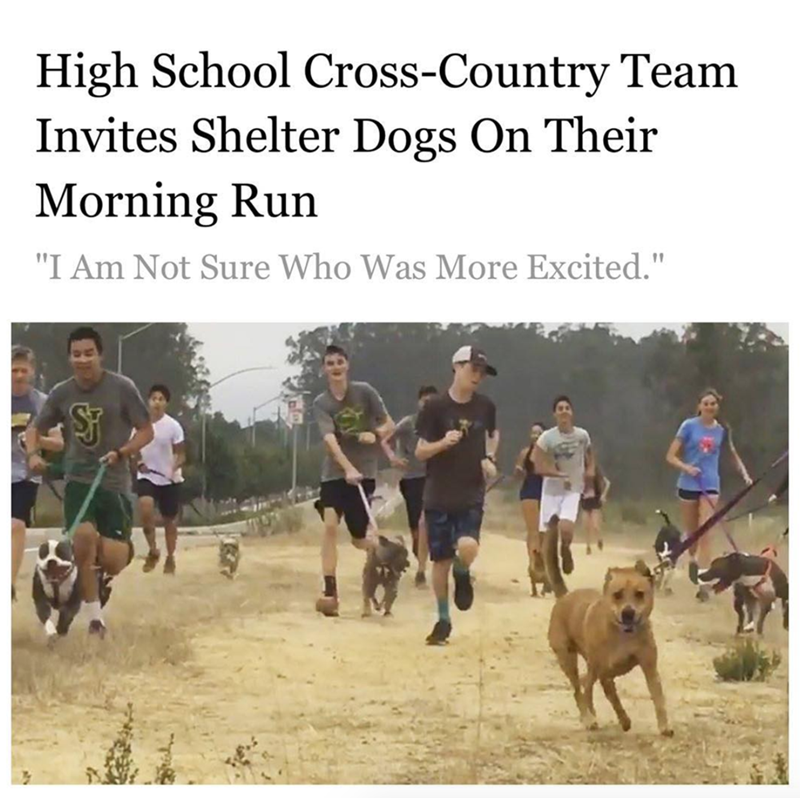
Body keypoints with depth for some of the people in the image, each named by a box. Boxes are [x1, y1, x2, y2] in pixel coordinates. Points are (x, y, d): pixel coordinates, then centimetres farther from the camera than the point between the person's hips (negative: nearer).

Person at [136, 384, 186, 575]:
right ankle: (153, 550, -10)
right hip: (146, 477, 1)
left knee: (170, 519, 8)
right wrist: (138, 462, -12)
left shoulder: (173, 426, -10)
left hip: (169, 480, -1)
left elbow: (181, 454, -7)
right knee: (145, 506, -25)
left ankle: (170, 558, 25)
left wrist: (174, 467, -28)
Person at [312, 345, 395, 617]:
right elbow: (330, 440, -20)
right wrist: (348, 469, -35)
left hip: (364, 472, 0)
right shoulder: (321, 404, -5)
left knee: (358, 538, 3)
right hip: (334, 473, 0)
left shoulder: (365, 392, -1)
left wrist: (375, 434, -19)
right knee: (330, 525, -21)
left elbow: (390, 425, 4)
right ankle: (330, 592, -21)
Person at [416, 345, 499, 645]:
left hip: (472, 495, 1)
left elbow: (493, 434, 23)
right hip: (438, 496, -1)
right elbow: (420, 452, -5)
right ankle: (443, 620, 22)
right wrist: (443, 443, -24)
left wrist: (489, 458, 5)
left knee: (467, 547, -22)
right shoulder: (435, 407, -8)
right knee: (441, 559, 5)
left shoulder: (485, 406, 2)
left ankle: (462, 574, 15)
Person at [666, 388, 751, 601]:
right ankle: (693, 559, 46)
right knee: (691, 532, 13)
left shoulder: (722, 430, 1)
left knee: (706, 534, -10)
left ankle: (703, 584, -12)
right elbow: (671, 456, -5)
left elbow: (733, 454, 18)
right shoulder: (689, 426, -6)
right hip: (688, 485, 0)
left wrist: (744, 474, 5)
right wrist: (686, 467, -23)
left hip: (710, 485, 0)